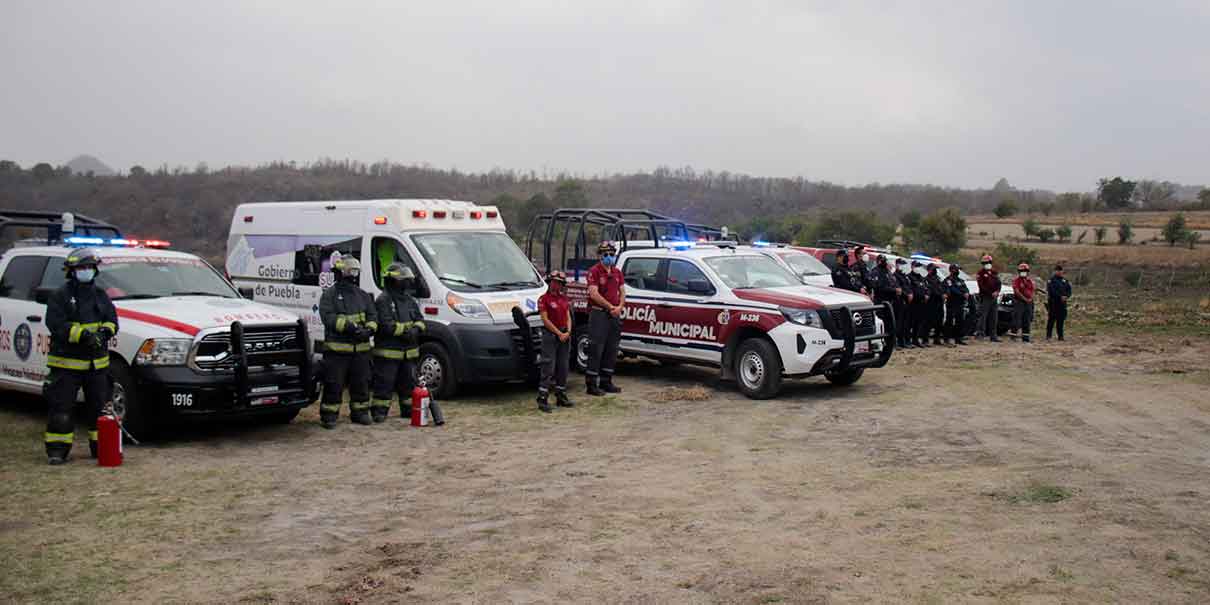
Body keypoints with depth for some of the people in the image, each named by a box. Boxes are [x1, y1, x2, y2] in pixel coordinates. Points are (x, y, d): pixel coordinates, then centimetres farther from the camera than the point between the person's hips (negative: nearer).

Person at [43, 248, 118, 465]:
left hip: (97, 363, 5)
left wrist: (104, 331, -13)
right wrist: (83, 335, -25)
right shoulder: (60, 296, -4)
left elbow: (112, 320, 9)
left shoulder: (100, 295, 13)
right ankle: (57, 449, 4)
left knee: (100, 407, 9)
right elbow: (57, 325, -14)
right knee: (61, 408, -3)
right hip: (66, 362, -5)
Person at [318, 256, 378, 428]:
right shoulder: (329, 295, 0)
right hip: (337, 348, -5)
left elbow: (373, 316, 11)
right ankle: (329, 415, 5)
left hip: (361, 348, 5)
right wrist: (347, 325, -24)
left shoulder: (364, 296, 16)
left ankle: (360, 412, 22)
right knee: (334, 384, -2)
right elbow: (328, 317, -13)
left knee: (361, 382, 10)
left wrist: (369, 329, -11)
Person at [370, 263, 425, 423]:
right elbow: (386, 325, -20)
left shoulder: (410, 300, 16)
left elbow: (419, 319, 14)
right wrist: (405, 330, -21)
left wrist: (416, 329, -8)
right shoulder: (383, 301, -9)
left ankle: (409, 410, 25)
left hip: (408, 352, 8)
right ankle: (379, 412, 2)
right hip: (388, 352, -8)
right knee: (385, 383, -4)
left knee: (409, 383, 14)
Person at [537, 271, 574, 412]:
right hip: (550, 335, -6)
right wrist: (559, 333, -13)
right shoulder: (544, 299, -5)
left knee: (563, 368, 10)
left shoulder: (564, 299, 14)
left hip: (565, 335, 7)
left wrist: (568, 332, -4)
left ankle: (561, 397, 19)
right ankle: (542, 400, -9)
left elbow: (568, 317, 13)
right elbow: (545, 320, -10)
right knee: (548, 368, -10)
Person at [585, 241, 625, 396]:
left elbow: (622, 291, 12)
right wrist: (610, 307, -16)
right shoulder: (594, 271, -8)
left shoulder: (617, 272, 14)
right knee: (596, 350, -6)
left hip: (614, 314, 7)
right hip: (599, 314, -7)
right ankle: (591, 384, -3)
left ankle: (606, 382, 20)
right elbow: (594, 294, -16)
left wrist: (620, 307, -6)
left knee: (611, 350, 11)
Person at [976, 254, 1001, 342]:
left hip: (994, 298, 6)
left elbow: (998, 283, 9)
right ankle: (980, 333, -15)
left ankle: (993, 336, 13)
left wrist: (997, 291, -10)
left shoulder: (994, 272, 16)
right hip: (985, 297, -6)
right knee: (983, 316, -13)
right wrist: (991, 293, -17)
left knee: (994, 318, 8)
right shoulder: (981, 273, -1)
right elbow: (982, 286, -10)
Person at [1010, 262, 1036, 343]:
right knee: (1017, 320, -11)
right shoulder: (1016, 281, -4)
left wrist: (1030, 299, -5)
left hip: (1028, 303, 6)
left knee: (1027, 321, 7)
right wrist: (1025, 299, -16)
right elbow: (1017, 292, -13)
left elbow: (1032, 291, 14)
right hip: (1019, 302, -6)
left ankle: (1025, 338, 11)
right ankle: (1013, 336, -8)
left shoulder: (1030, 281, 14)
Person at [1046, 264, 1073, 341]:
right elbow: (1052, 291, -13)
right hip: (1053, 302, -5)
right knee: (1051, 319, -6)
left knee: (1061, 320, 7)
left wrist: (1066, 296, -9)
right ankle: (1048, 336, -5)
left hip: (1062, 303, 5)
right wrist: (1061, 297, -18)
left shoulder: (1065, 280, 16)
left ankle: (1060, 336, 11)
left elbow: (1069, 290, 11)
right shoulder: (1051, 280, -3)